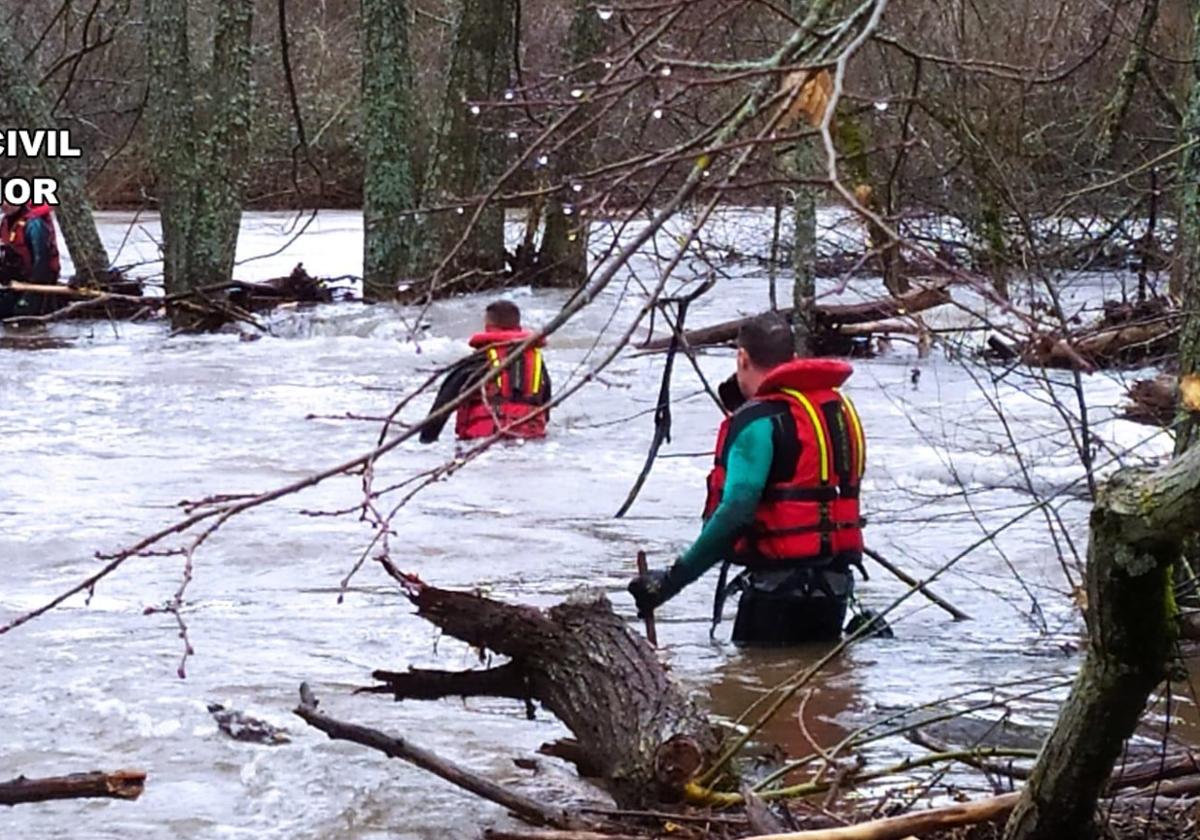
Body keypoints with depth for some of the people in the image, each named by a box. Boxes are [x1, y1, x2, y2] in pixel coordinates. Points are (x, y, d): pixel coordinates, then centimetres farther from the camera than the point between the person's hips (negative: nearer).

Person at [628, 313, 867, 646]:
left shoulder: (759, 421, -13)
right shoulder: (840, 406, 11)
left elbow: (736, 510, -23)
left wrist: (672, 579, -20)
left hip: (779, 580, -8)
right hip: (836, 579, 8)